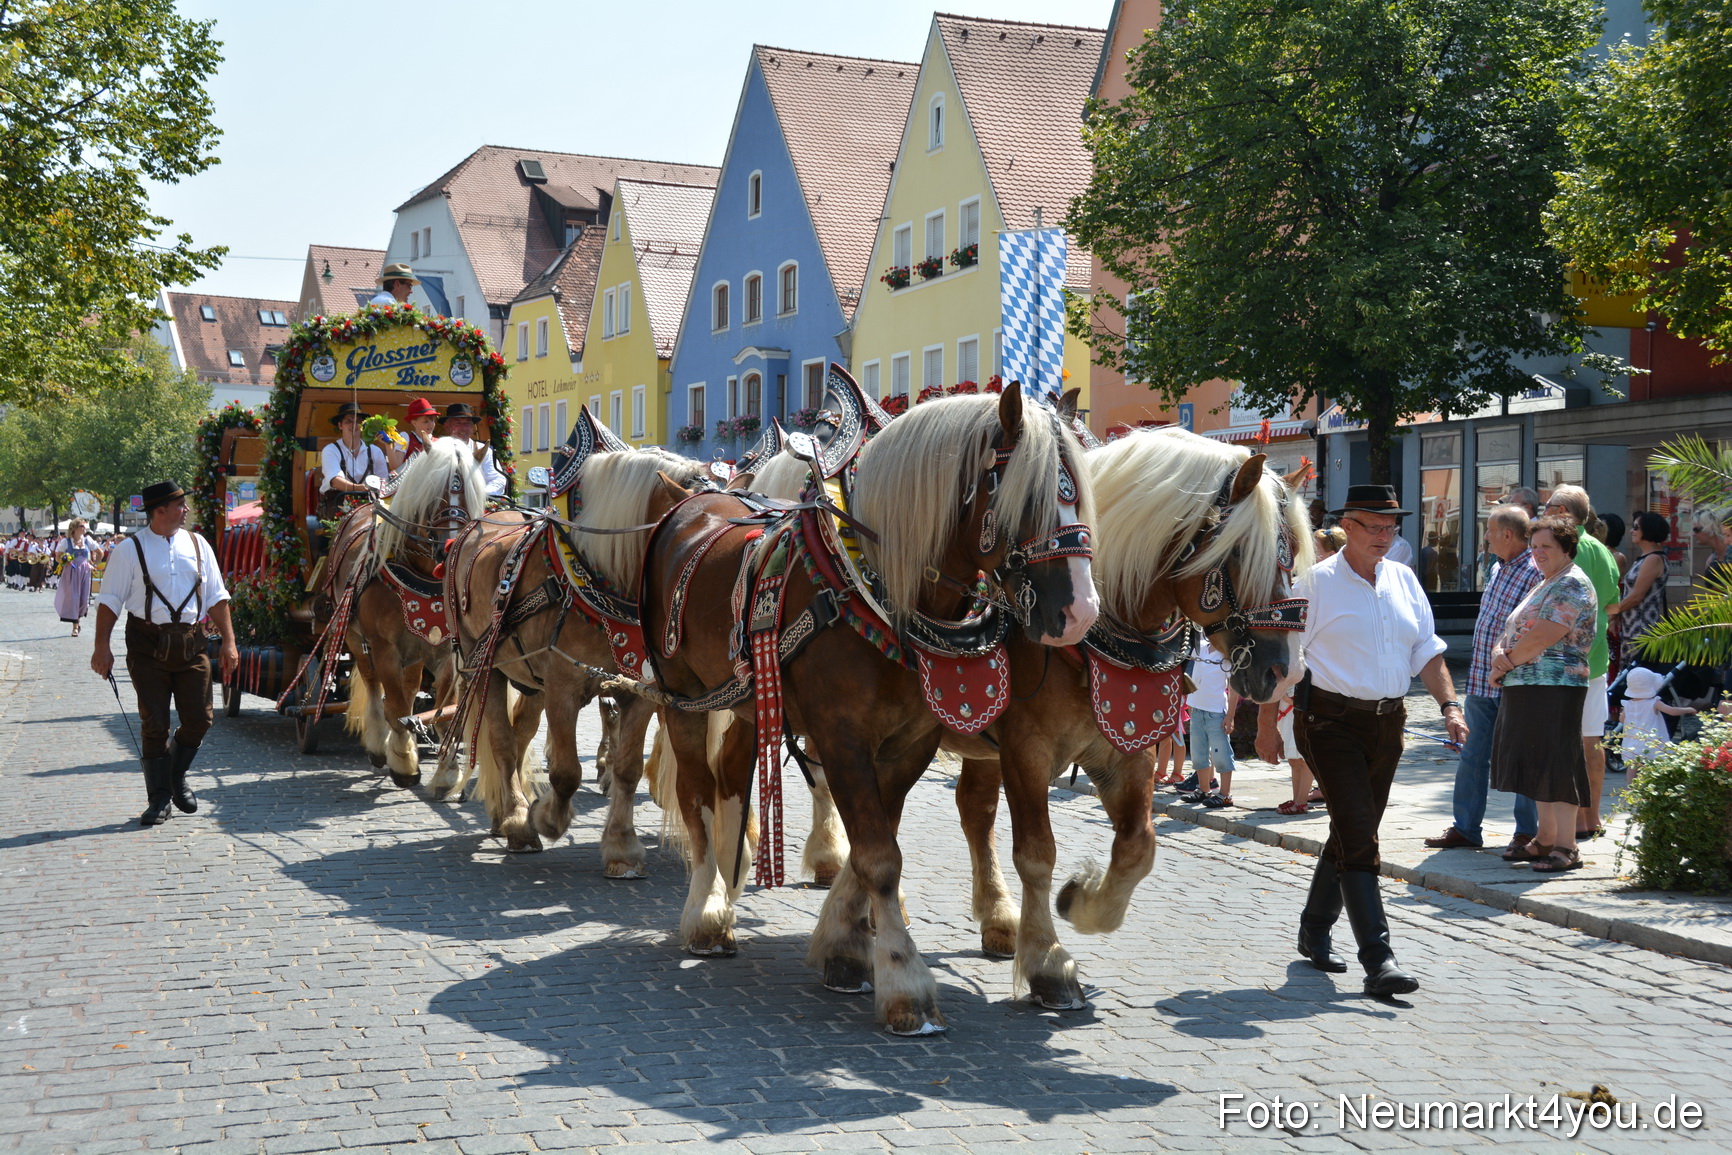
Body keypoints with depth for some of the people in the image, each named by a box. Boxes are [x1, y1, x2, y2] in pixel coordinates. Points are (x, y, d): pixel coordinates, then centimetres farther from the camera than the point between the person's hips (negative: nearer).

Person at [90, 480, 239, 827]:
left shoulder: (197, 545, 10)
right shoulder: (131, 550, -1)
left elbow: (216, 597, 13)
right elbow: (110, 600, 0)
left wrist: (229, 642, 7)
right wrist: (102, 647, -8)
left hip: (191, 642, 3)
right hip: (148, 645, -3)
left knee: (199, 719, 1)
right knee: (154, 724, -1)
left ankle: (177, 777, 27)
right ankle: (159, 797, 11)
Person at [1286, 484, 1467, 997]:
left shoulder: (1404, 580, 11)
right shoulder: (1316, 583, -7)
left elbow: (1427, 649, 14)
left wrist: (1450, 705, 1)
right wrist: (1266, 722, -7)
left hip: (1387, 723, 6)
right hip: (1331, 720, -6)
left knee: (1352, 834, 15)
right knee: (1359, 838, -12)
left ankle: (1314, 932, 33)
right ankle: (1378, 960, -15)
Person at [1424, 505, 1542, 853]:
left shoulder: (1534, 574, -15)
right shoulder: (1498, 570, 13)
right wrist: (1482, 670, 17)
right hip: (1481, 681, 9)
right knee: (1472, 757, 11)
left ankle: (1527, 832, 14)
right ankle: (1466, 828, 19)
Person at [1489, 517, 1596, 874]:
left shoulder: (1572, 585, -10)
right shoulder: (1542, 585, 22)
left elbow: (1541, 637, -19)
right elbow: (1511, 632, 19)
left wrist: (1504, 667, -7)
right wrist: (1499, 654, -4)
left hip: (1556, 688, -10)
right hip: (1524, 689, 10)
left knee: (1556, 764, -8)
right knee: (1538, 765, 12)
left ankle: (1566, 847, -5)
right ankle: (1545, 840, 19)